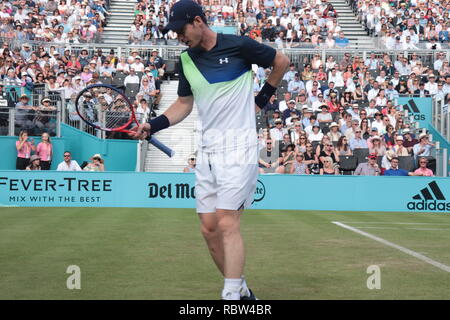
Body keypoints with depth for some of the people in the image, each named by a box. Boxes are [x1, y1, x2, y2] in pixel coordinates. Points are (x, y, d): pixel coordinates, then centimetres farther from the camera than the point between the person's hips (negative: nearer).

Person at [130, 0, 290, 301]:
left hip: (238, 147, -6)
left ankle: (232, 297, -13)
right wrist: (153, 125, 3)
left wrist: (264, 96, 5)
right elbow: (184, 104, 17)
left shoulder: (239, 46, -9)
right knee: (209, 228, 4)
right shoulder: (186, 60, 8)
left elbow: (282, 61, 6)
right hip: (207, 150, 6)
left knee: (227, 224, -14)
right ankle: (242, 291, 18)